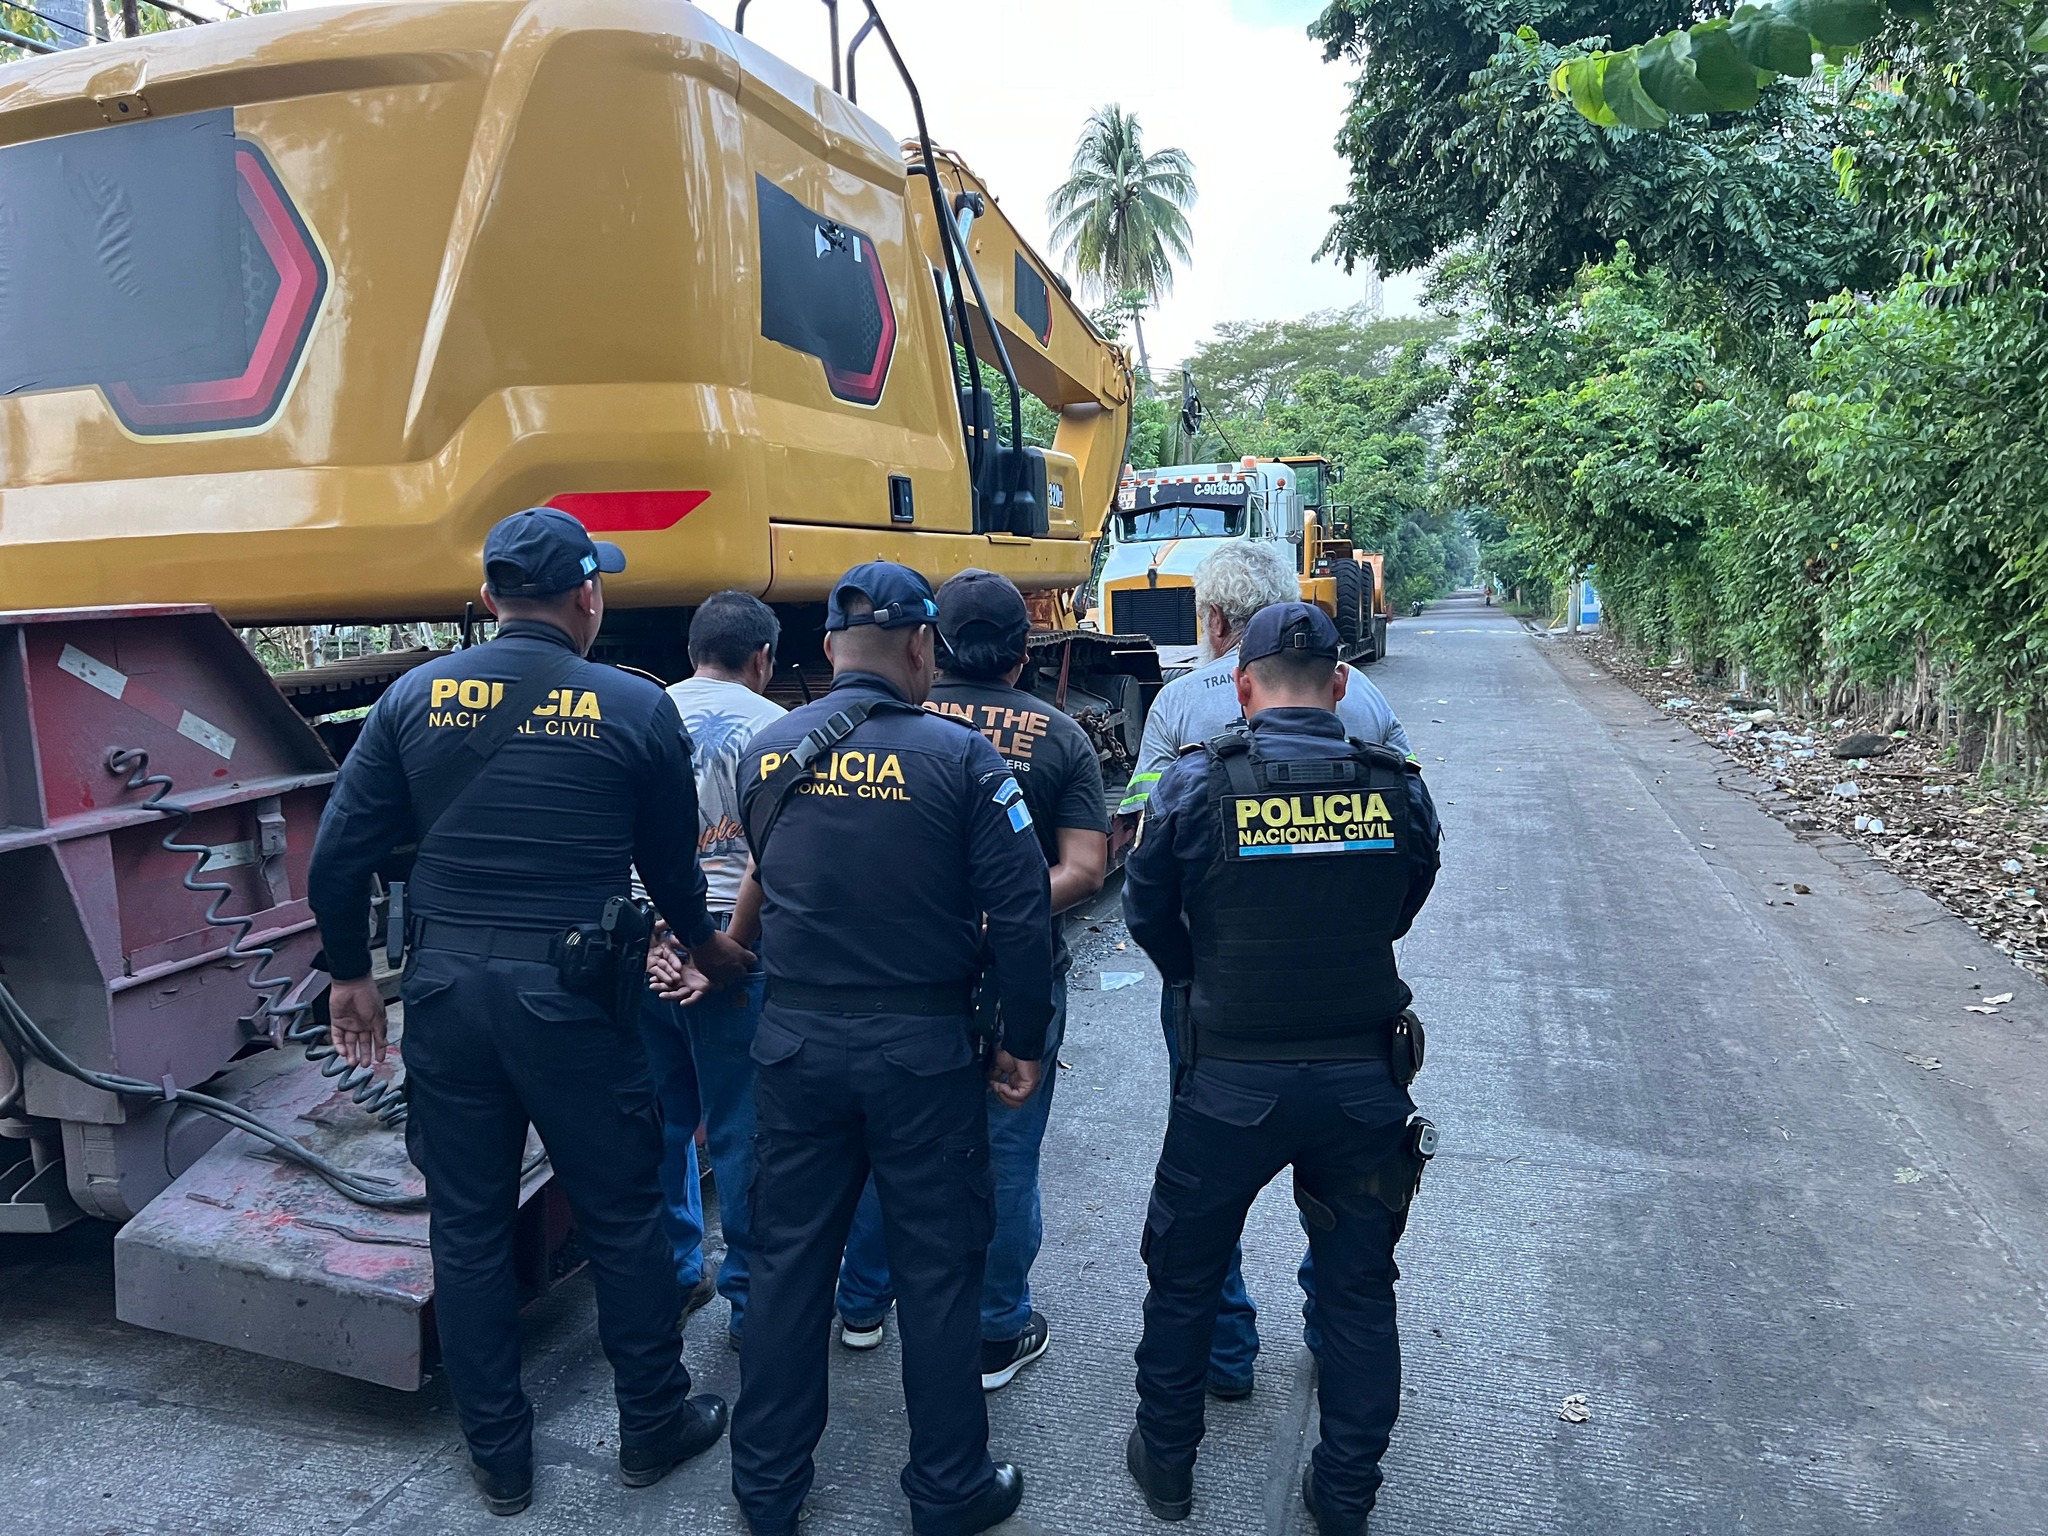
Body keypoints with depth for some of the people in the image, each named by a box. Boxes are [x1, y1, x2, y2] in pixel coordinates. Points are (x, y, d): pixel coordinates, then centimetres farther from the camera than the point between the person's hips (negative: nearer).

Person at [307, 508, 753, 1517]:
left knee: (468, 1229, 16)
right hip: (571, 1000, -2)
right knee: (622, 1218, 14)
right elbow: (671, 864, 4)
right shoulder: (635, 709, -6)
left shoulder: (416, 697, 0)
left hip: (446, 989, 3)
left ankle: (497, 1456, 32)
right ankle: (655, 1426, 31)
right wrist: (706, 946, 24)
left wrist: (351, 973, 17)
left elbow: (337, 859, 1)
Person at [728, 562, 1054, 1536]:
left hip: (794, 1042, 4)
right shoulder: (958, 755, -12)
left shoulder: (767, 753, 1)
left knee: (788, 1261, 17)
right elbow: (1021, 909, -13)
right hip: (923, 1049, -3)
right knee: (938, 1271, 12)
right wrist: (1022, 1042, -1)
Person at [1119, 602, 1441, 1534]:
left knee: (1184, 1273, 20)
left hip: (1232, 1081, -2)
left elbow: (1148, 916, -1)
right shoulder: (1399, 790, -6)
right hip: (1364, 1077, 2)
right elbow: (1401, 911, 8)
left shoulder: (1195, 786, -13)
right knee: (1358, 1289, 20)